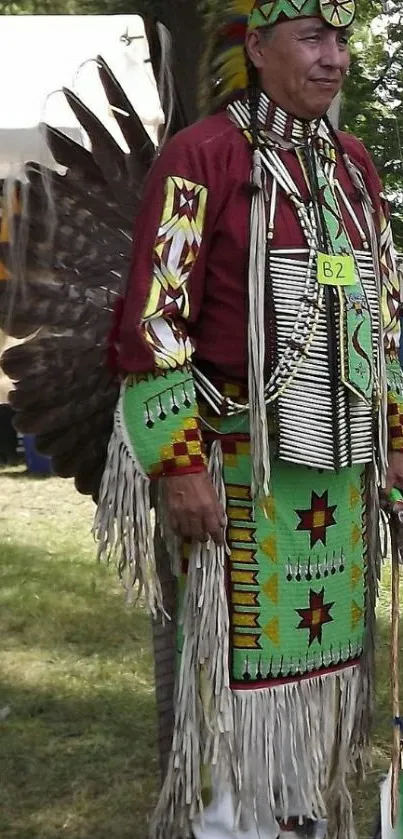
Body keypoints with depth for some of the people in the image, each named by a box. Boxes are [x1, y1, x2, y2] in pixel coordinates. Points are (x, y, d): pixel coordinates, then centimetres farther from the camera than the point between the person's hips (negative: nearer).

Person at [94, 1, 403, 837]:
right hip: (237, 464, -6)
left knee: (324, 656, 11)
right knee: (237, 660, -1)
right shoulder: (200, 156, -10)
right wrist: (178, 464, -17)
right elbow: (152, 321, -14)